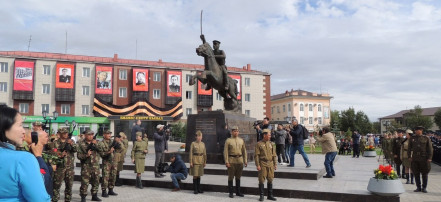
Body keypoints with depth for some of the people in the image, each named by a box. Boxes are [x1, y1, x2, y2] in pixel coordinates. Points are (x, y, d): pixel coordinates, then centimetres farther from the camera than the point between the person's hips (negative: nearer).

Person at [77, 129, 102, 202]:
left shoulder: (96, 142, 9)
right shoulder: (81, 144, -1)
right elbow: (79, 155, -5)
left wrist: (96, 144, -17)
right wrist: (86, 155, -21)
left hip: (95, 165, 4)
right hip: (86, 166, -4)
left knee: (96, 181, 11)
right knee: (85, 182, -4)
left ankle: (94, 195, 24)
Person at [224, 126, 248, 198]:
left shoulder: (241, 140, 10)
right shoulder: (228, 140, -2)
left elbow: (244, 151, 12)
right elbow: (225, 152, -6)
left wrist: (245, 161, 7)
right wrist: (226, 162, -13)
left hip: (240, 160, 4)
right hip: (231, 161, -4)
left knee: (238, 177, 12)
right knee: (231, 177, 1)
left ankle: (238, 192, 22)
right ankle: (231, 193, 11)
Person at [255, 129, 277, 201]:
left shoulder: (270, 144, 12)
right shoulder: (259, 144, -3)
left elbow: (274, 155, 14)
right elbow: (256, 155, -7)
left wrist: (275, 164, 8)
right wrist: (257, 165, -14)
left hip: (270, 164, 5)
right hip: (262, 164, -5)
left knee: (270, 180, 7)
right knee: (261, 180, -1)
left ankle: (270, 195, 17)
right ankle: (261, 196, 9)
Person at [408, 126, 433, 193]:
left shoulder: (426, 138, 1)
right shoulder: (412, 138, 9)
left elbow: (430, 149, 1)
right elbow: (409, 148, 12)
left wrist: (429, 158, -6)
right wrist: (409, 156, 5)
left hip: (424, 159, -2)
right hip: (415, 159, 2)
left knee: (425, 174, 4)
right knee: (416, 174, 5)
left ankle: (424, 188, 14)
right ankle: (418, 187, 15)